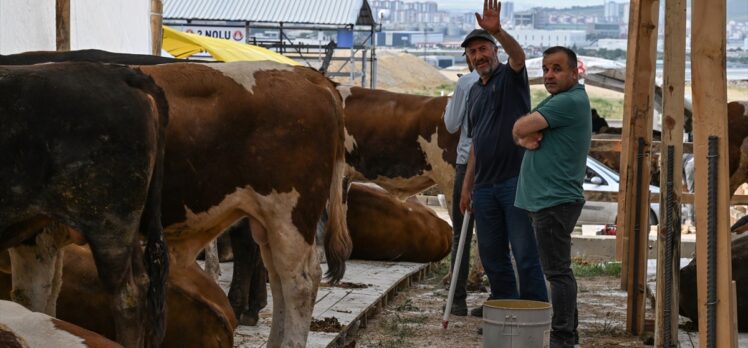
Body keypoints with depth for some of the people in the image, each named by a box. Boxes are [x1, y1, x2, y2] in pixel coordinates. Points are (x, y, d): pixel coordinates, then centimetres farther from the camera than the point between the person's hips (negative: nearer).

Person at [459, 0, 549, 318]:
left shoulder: (511, 77, -2)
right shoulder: (475, 91, 17)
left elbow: (519, 55, -27)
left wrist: (497, 31, -46)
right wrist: (467, 185, 19)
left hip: (515, 180, -7)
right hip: (485, 185, 7)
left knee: (525, 252, -6)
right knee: (491, 252, 11)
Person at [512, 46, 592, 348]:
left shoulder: (570, 101, -16)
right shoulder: (559, 99, 19)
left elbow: (520, 128, -20)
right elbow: (520, 132, 14)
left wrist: (524, 132, 3)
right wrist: (526, 139, -8)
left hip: (554, 201, -11)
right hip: (548, 199, 11)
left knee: (557, 271, -9)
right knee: (558, 269, 16)